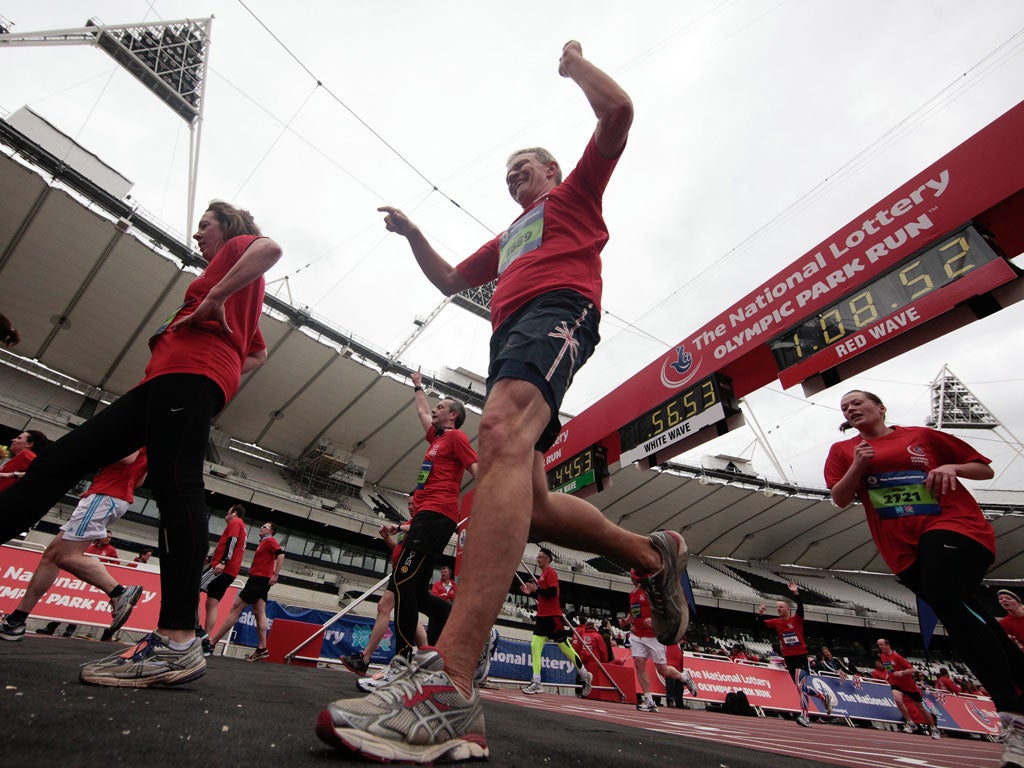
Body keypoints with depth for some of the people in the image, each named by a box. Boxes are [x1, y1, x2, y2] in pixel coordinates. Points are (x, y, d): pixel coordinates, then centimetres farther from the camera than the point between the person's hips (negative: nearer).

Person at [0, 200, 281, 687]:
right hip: (163, 381, 11)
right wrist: (224, 385, 21)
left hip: (191, 371, -11)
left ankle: (179, 642, -29)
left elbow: (271, 249, -13)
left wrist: (216, 297, -15)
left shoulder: (239, 245, 13)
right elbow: (258, 354, 35)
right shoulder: (238, 293, 35)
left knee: (174, 483, -24)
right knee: (60, 460, 7)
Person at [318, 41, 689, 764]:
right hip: (509, 337, 8)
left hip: (556, 314, -8)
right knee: (529, 501, -4)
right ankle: (653, 555, 14)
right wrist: (414, 234, 33)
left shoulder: (575, 194, 25)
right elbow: (450, 280, 43)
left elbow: (619, 112, 13)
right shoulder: (506, 239, 41)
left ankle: (448, 686, -47)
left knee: (502, 435, -36)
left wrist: (574, 63, 29)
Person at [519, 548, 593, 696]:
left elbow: (552, 592, -23)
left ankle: (585, 675, 20)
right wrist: (531, 592, 11)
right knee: (535, 646, 0)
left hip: (553, 617, -9)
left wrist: (536, 589, -19)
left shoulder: (550, 572, -11)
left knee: (565, 647, 2)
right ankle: (536, 683, 3)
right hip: (542, 617, 9)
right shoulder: (543, 574, 17)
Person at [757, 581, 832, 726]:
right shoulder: (777, 622, 7)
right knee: (801, 688, 14)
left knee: (800, 686, -15)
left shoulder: (796, 619, -4)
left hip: (800, 657, -5)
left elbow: (800, 607, -21)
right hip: (788, 659, 5)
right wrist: (760, 615, -21)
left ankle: (804, 716, -12)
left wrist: (796, 593, -33)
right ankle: (823, 697, 38)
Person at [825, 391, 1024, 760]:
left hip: (952, 524, -3)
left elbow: (985, 469, 14)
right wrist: (857, 466, -12)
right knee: (963, 615, 4)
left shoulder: (922, 436, 10)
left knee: (943, 597, -26)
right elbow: (840, 499, 3)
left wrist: (951, 467, -7)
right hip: (903, 548, 3)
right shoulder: (843, 450, 12)